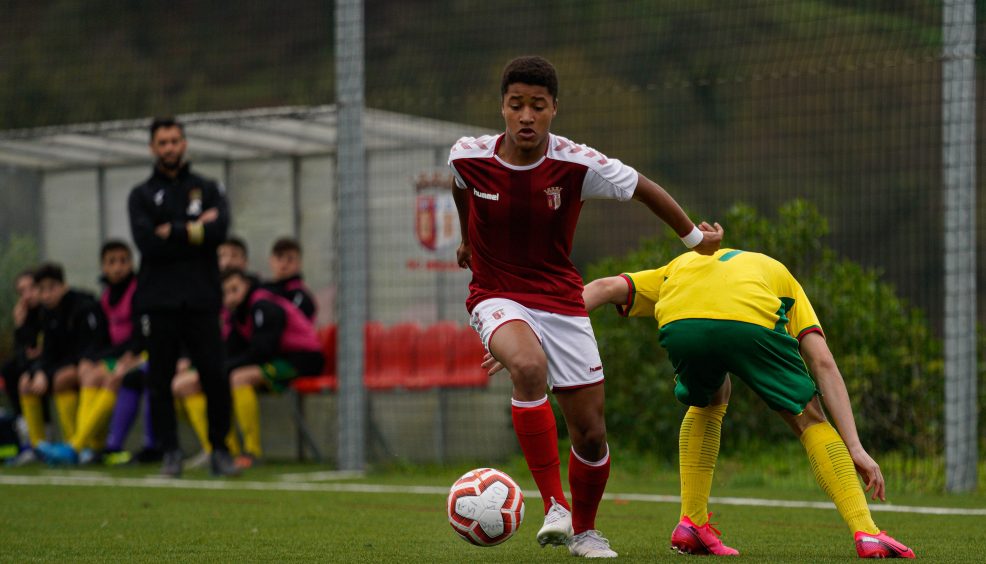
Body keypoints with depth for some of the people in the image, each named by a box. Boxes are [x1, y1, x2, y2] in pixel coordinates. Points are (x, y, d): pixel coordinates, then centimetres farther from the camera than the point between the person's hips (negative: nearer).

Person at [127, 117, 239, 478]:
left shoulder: (207, 189, 14)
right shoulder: (141, 196, 11)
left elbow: (219, 231, -5)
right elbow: (148, 244, -7)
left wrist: (174, 232, -6)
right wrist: (196, 230, -6)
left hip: (201, 301, 0)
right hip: (159, 302, 0)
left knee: (215, 377, -5)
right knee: (160, 381, 0)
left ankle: (219, 450, 5)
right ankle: (170, 452, 7)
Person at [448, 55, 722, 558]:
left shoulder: (577, 165, -16)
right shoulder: (469, 157, -12)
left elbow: (644, 190, 1)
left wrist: (695, 238, 13)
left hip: (560, 300, 1)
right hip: (497, 296, -1)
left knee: (591, 434, 2)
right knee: (528, 365, -36)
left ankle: (584, 531, 31)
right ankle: (554, 506, -28)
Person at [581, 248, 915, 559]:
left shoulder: (680, 267, 44)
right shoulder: (781, 276, 38)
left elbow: (606, 288, 28)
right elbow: (823, 364, 24)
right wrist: (855, 448, 18)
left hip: (678, 325, 2)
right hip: (751, 325, -2)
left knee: (708, 400, 35)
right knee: (810, 420, 19)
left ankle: (692, 524, 25)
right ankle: (866, 534, 6)